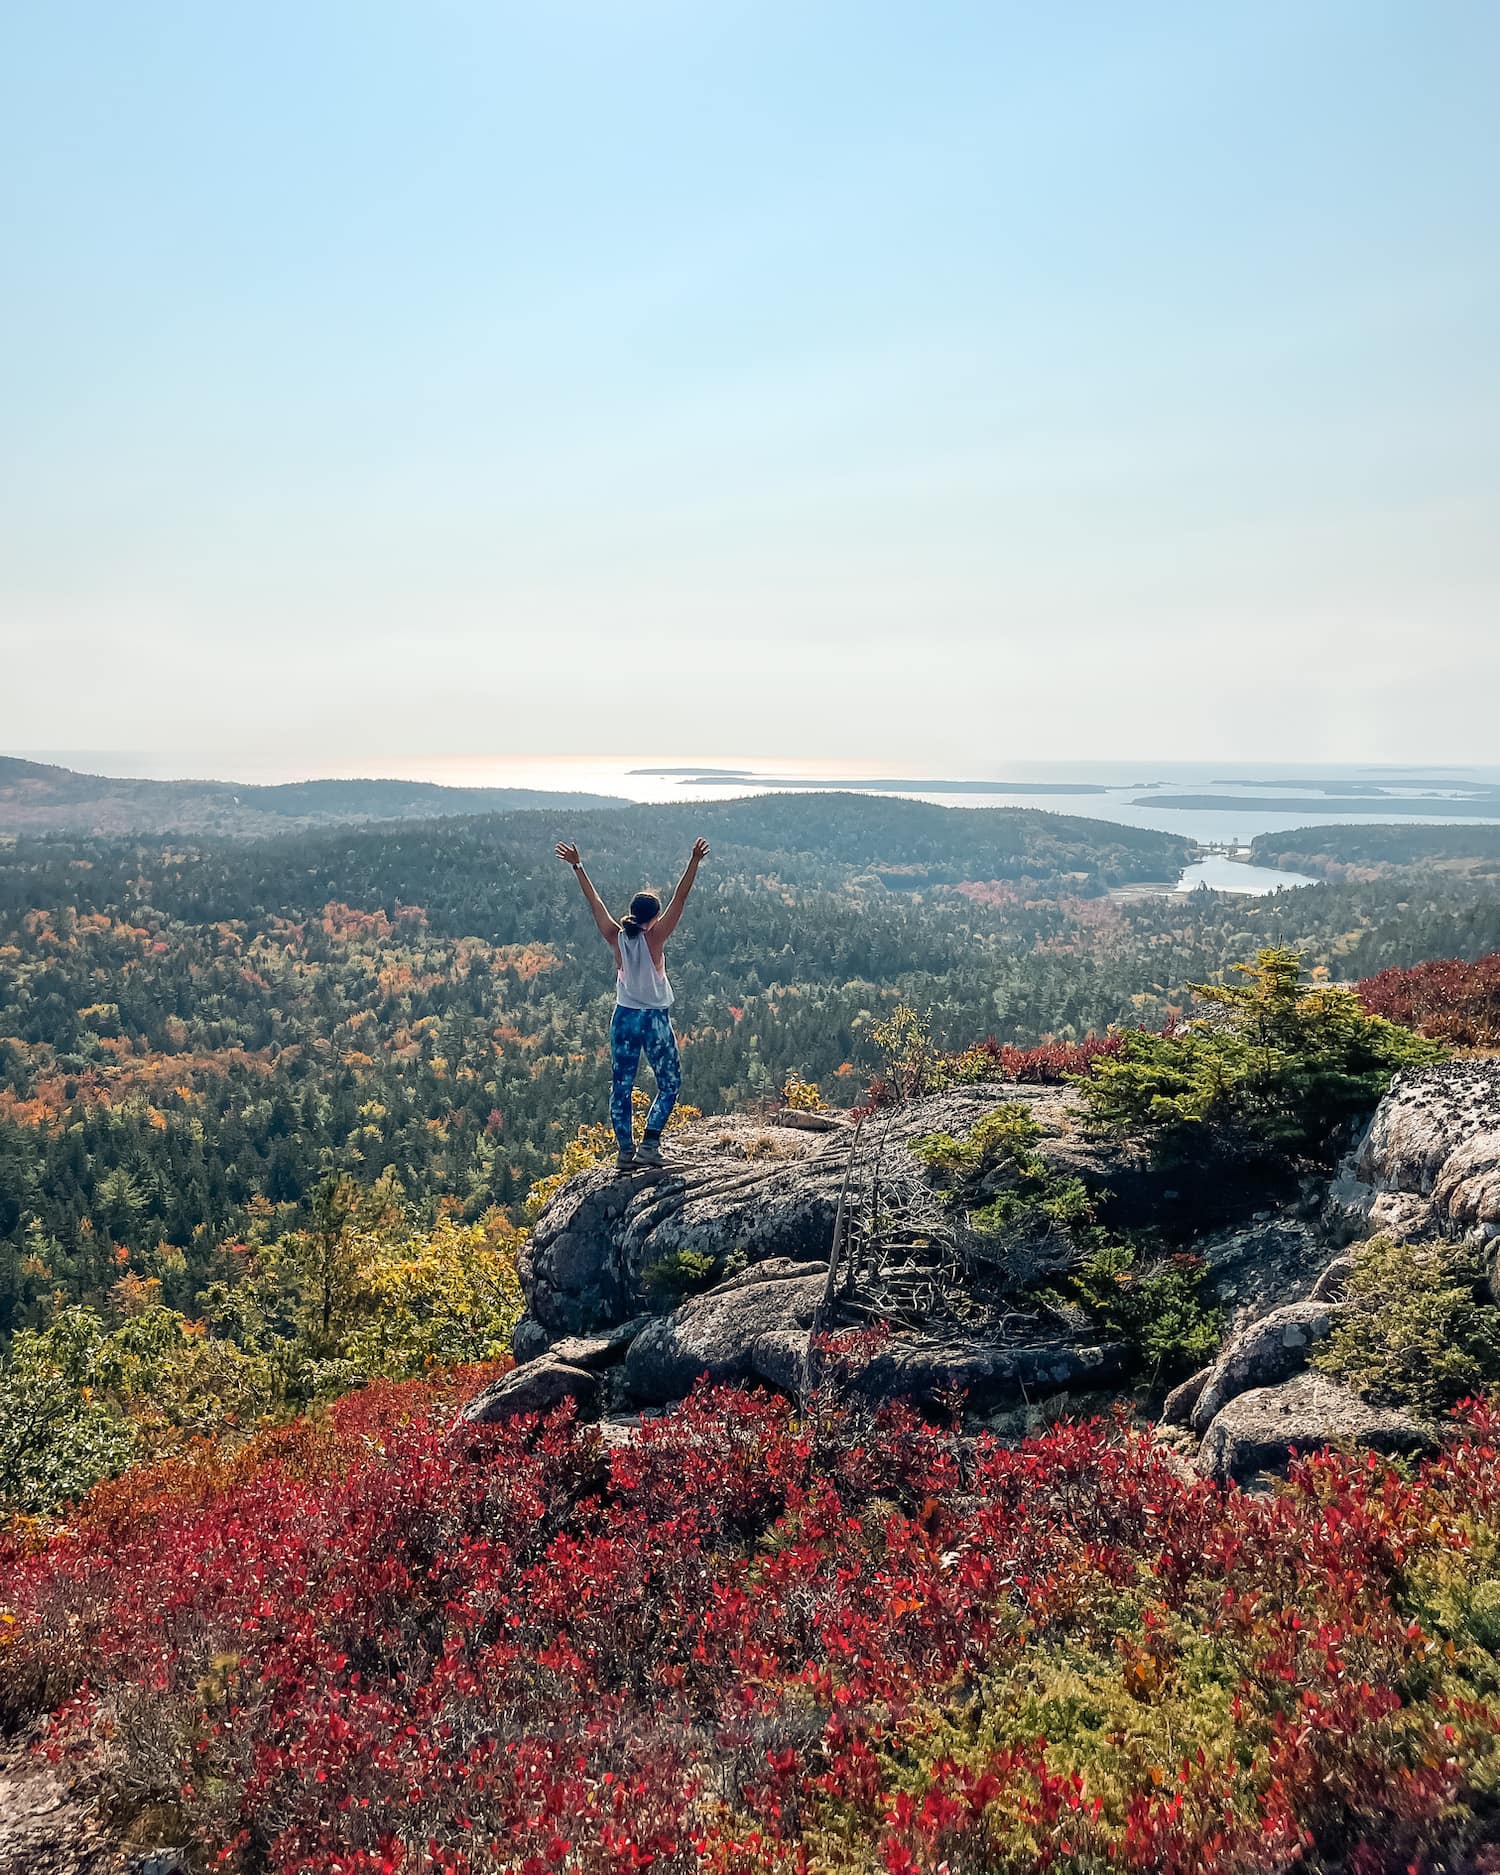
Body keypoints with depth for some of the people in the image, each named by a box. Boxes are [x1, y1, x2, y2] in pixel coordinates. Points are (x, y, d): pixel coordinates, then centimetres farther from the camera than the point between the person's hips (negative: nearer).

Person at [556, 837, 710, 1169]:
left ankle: (625, 1151, 10)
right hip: (655, 1019, -4)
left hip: (624, 1017, 4)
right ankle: (649, 1145, -2)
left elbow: (594, 901, 4)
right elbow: (679, 899, -18)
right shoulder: (654, 938, -12)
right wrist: (694, 862, -21)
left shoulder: (616, 937, -3)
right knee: (670, 1084, 9)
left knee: (622, 1087, 10)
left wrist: (577, 866, 12)